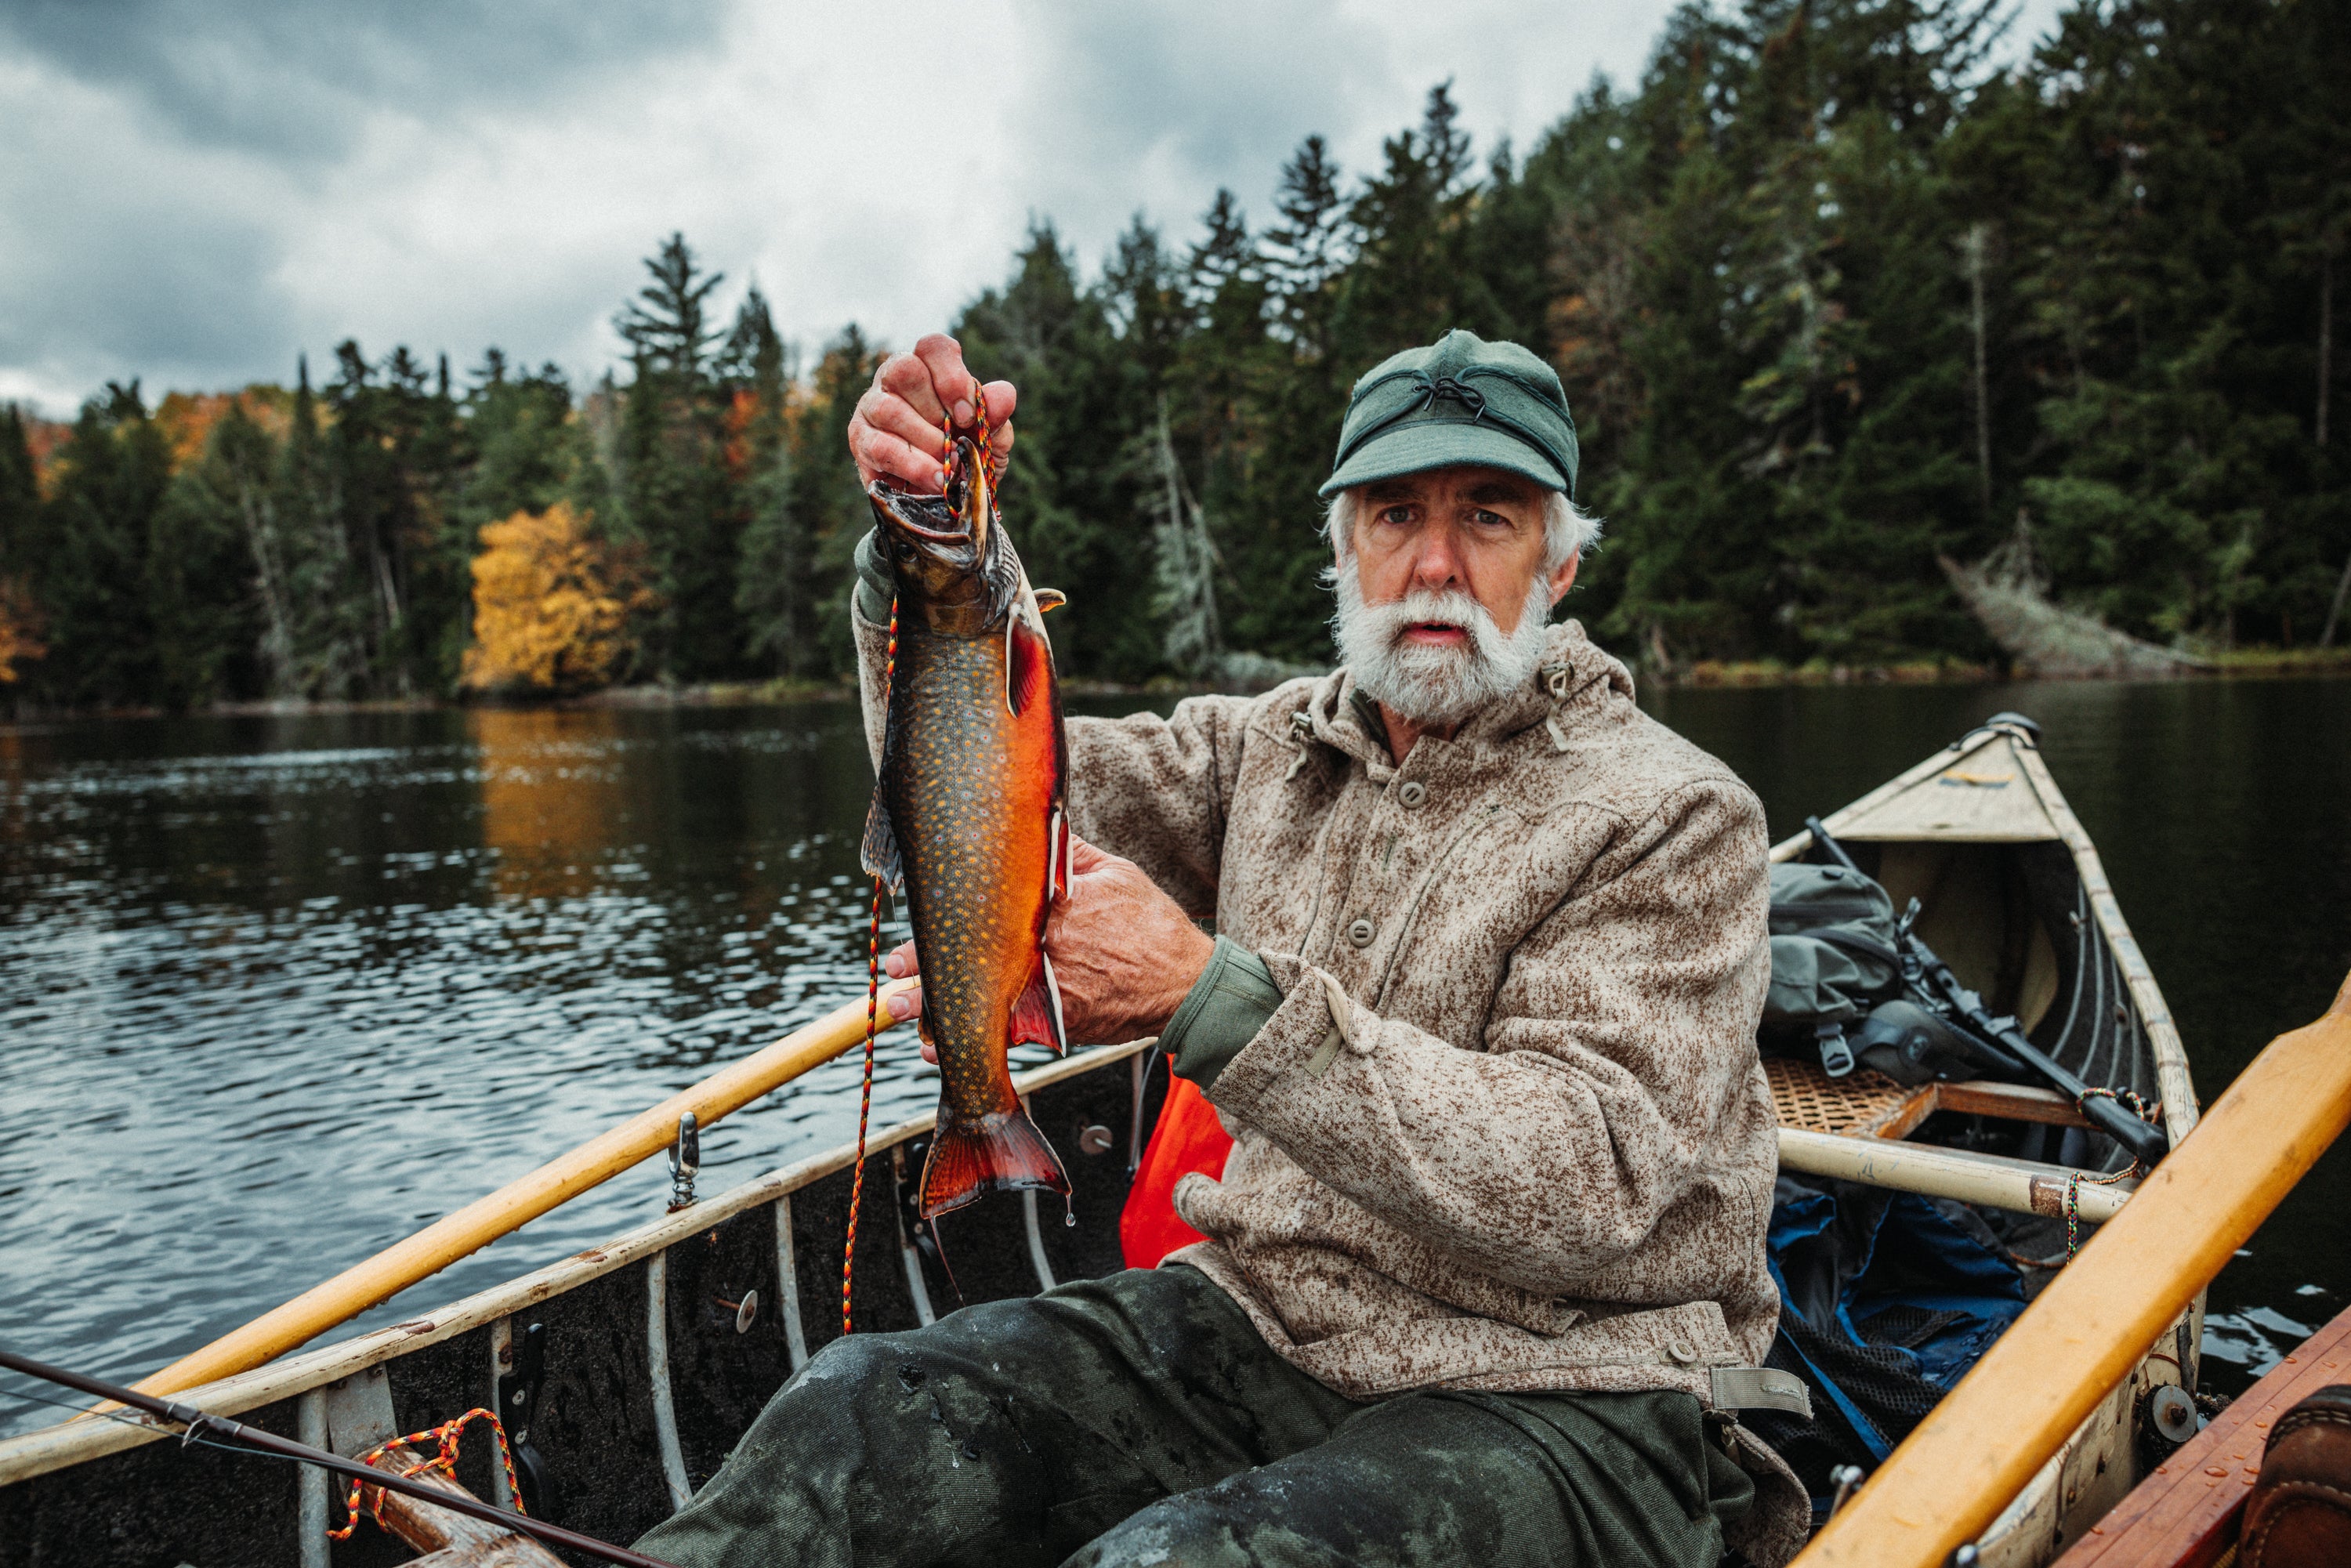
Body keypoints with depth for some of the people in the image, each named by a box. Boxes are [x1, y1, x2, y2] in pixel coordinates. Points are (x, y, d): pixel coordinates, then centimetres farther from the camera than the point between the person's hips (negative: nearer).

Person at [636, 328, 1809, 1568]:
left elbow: (1588, 1183, -21)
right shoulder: (1275, 749, 8)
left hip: (1556, 1405, -4)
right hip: (1261, 1321, 5)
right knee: (860, 1416, -18)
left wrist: (1208, 996, -28)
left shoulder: (1671, 816, -9)